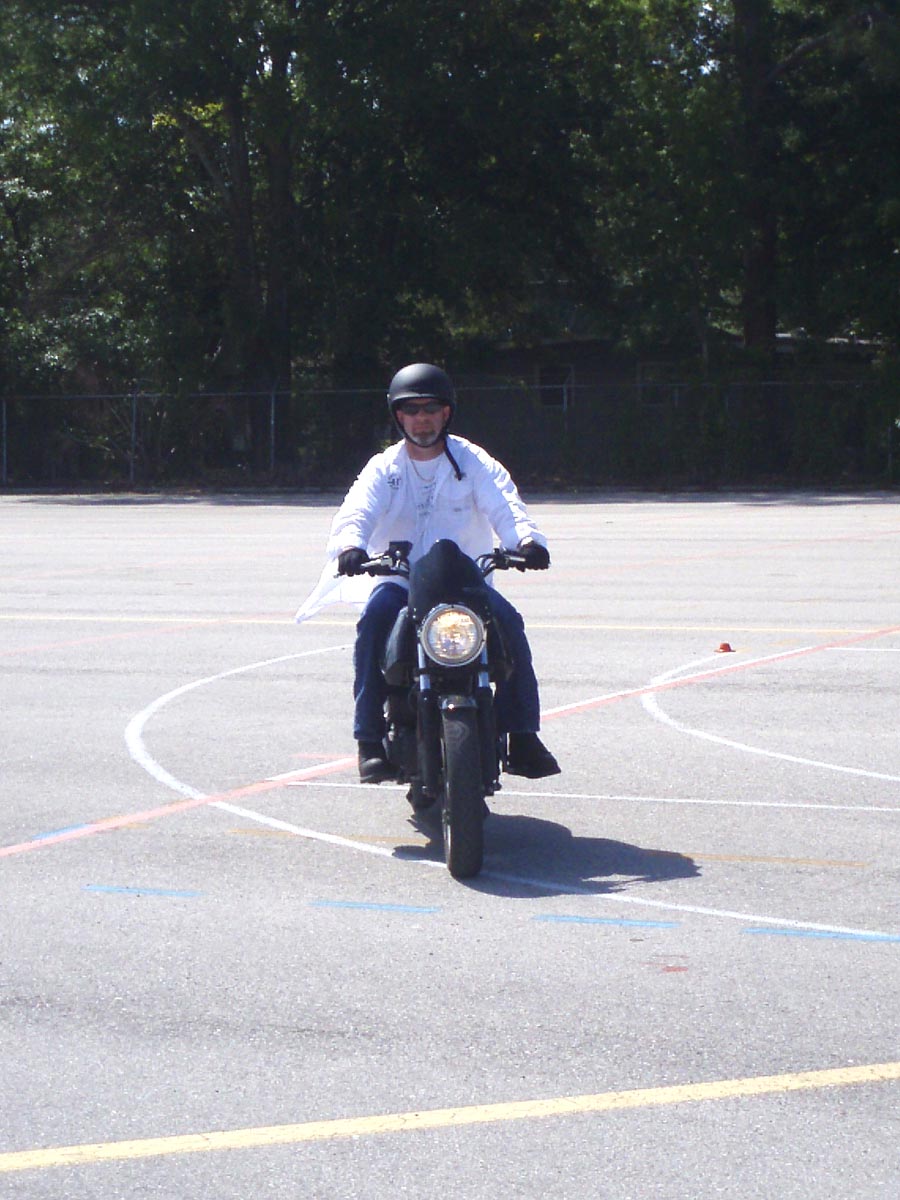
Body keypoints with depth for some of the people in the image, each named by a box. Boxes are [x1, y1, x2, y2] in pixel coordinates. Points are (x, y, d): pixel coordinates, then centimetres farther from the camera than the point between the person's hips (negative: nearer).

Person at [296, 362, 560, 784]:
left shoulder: (473, 463, 7)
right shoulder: (384, 468, 9)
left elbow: (504, 505, -10)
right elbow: (356, 511, -9)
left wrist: (526, 539, -34)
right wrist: (350, 545, -34)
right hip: (399, 579, 0)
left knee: (508, 622, -28)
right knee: (375, 618, -32)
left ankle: (522, 737, -21)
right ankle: (371, 740, -29)